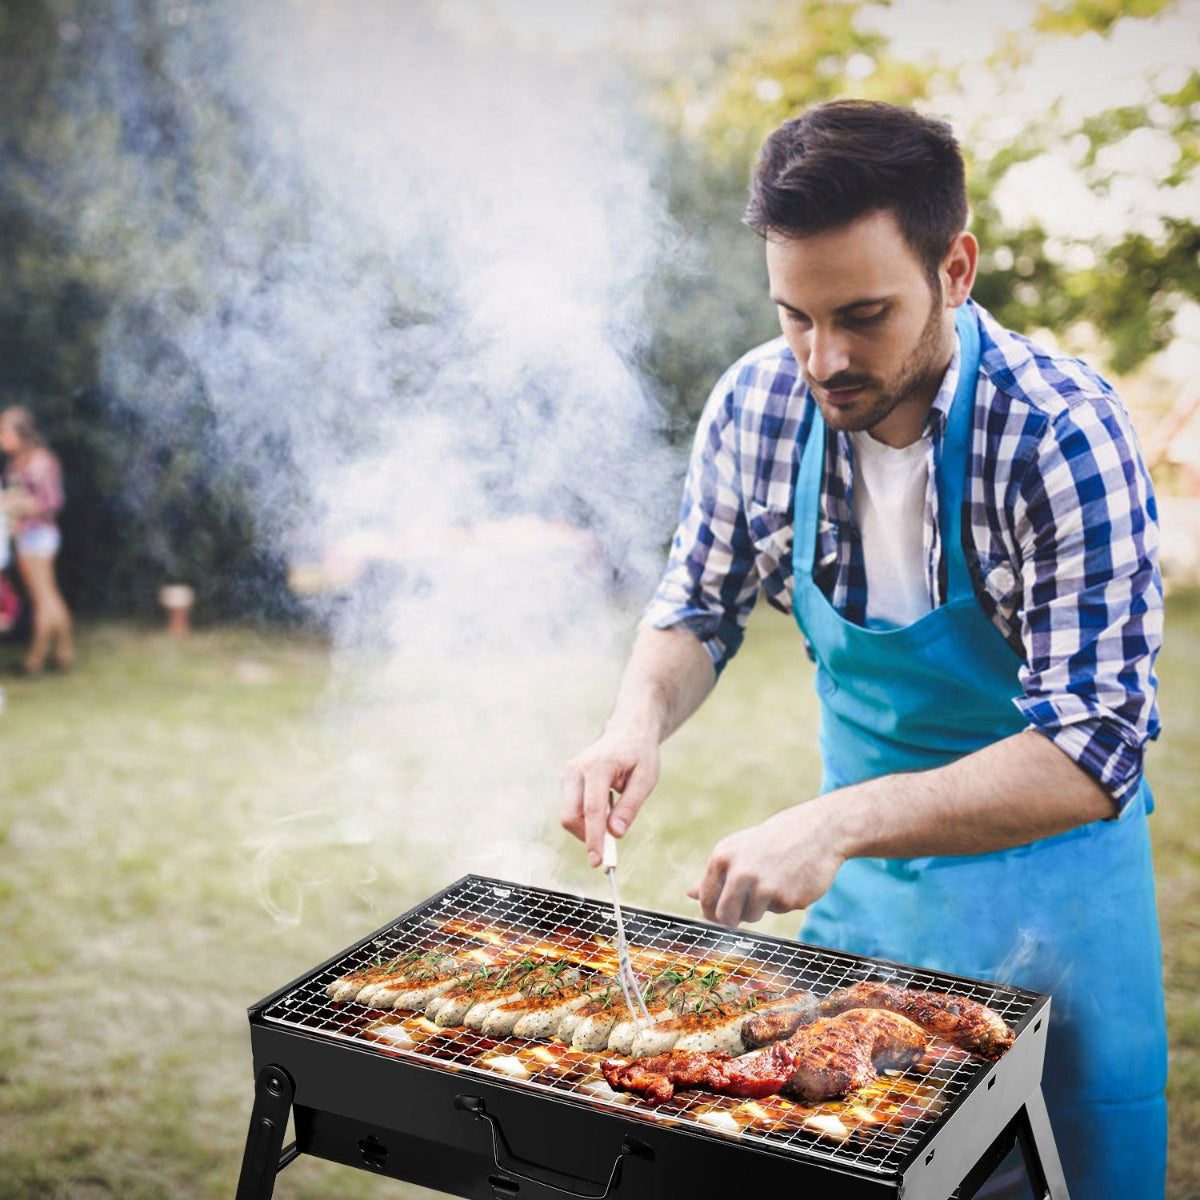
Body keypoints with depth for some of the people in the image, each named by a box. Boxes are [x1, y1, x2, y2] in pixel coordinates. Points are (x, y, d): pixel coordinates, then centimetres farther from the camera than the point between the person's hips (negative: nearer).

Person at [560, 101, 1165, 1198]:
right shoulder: (757, 405, -14)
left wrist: (838, 822, -42)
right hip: (858, 866, 4)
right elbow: (698, 611, 1)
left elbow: (1089, 756, -31)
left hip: (1048, 869, -3)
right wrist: (640, 718, -20)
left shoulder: (1062, 435, -27)